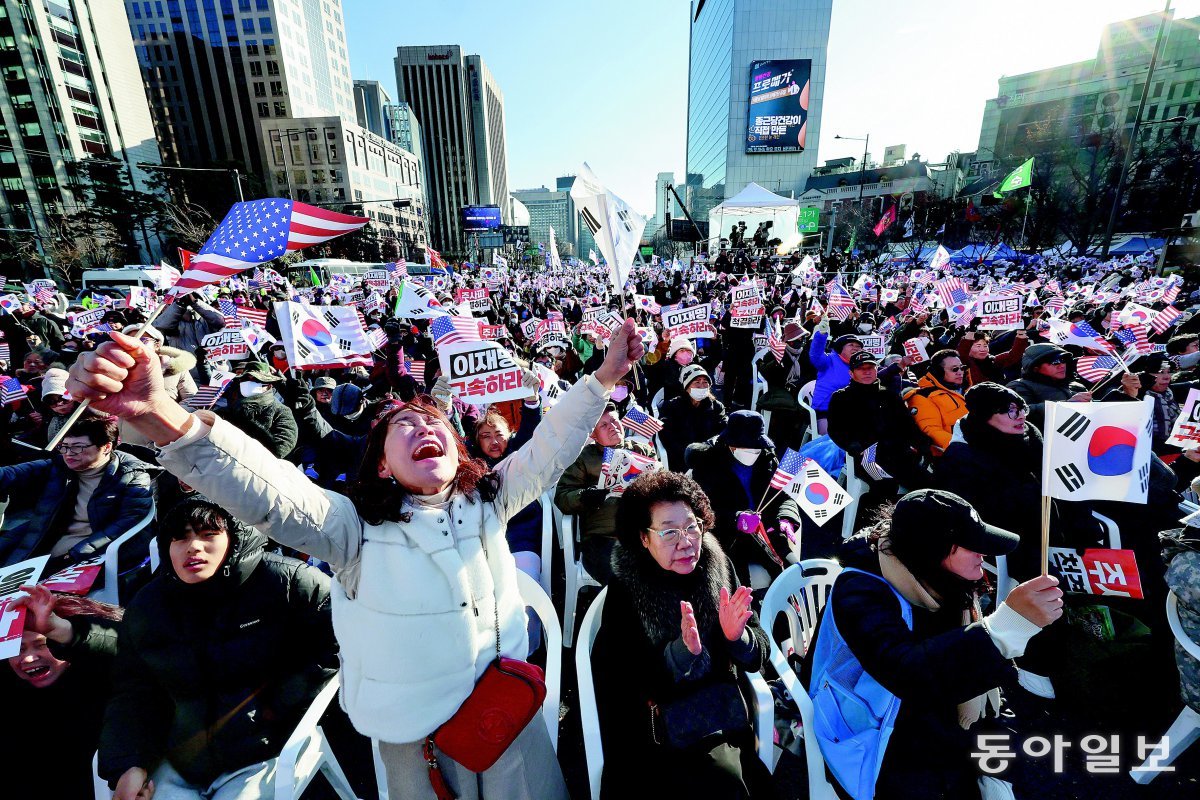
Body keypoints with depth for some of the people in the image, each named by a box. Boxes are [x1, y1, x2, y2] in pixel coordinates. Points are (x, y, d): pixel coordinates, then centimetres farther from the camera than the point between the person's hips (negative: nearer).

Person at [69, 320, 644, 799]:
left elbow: (550, 448, -7)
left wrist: (604, 377, -14)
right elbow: (268, 492, -28)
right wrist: (162, 418, -43)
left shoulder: (487, 503, -5)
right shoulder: (355, 526, -14)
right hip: (416, 733, -2)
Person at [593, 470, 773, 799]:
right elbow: (623, 683, -15)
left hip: (721, 718, 3)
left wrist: (737, 637, -23)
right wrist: (681, 651, -29)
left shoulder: (718, 567, -6)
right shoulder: (624, 588, -14)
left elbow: (757, 658, -1)